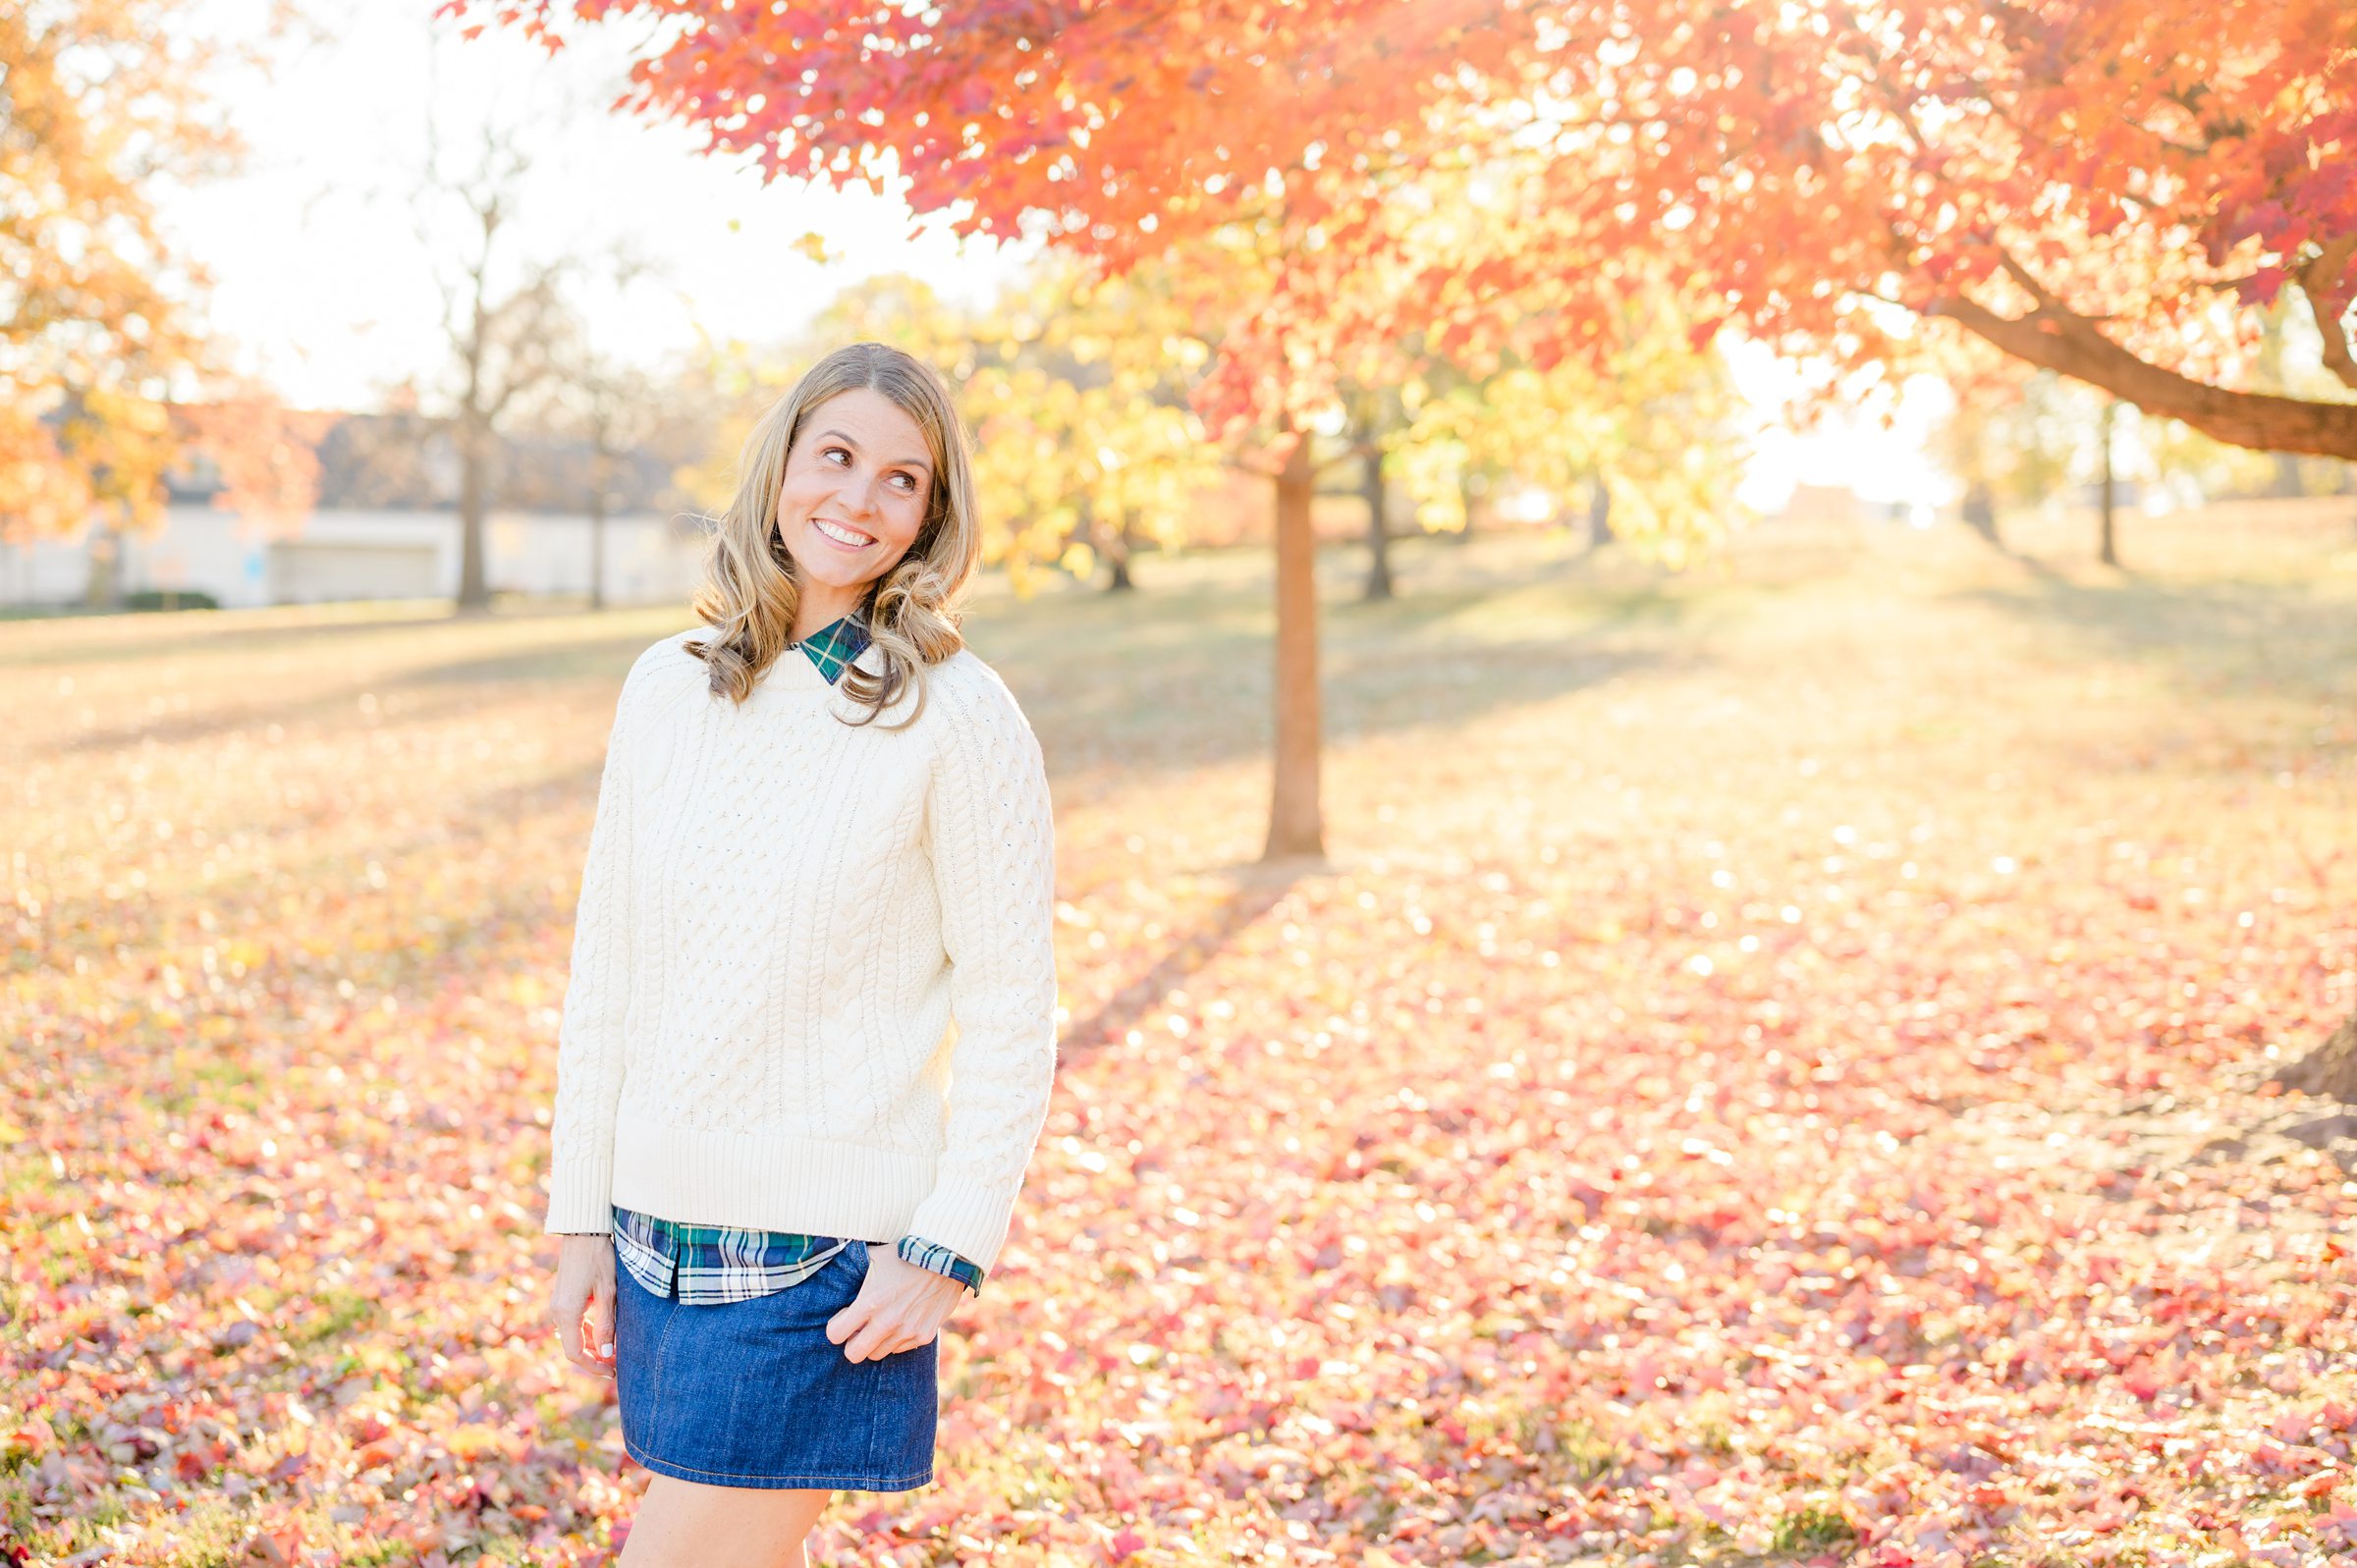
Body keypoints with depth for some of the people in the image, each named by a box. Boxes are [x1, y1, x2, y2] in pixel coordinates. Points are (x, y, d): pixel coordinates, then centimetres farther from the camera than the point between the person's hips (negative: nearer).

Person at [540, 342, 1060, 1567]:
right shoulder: (666, 688, 5)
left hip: (828, 1254, -5)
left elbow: (1010, 1011, -7)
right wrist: (579, 1220, 9)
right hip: (662, 1231, 5)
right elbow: (605, 971, 10)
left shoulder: (957, 718, -9)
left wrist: (952, 1246, -13)